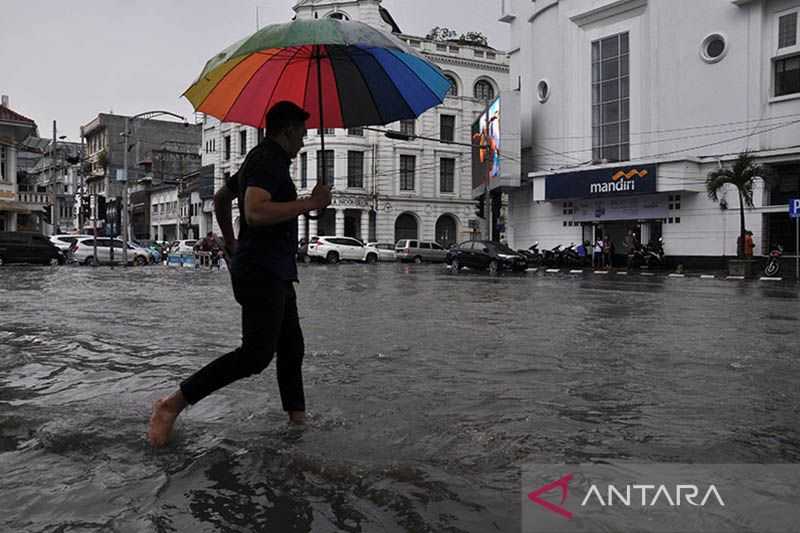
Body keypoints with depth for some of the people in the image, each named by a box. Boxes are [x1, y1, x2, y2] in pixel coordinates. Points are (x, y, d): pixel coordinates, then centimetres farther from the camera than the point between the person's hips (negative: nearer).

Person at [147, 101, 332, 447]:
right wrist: (310, 203, -21)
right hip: (262, 273, -11)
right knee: (256, 354, -14)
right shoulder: (267, 160, -12)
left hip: (276, 275, 11)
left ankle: (297, 419, 19)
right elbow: (255, 213, -29)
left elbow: (220, 199, 32)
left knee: (291, 348, 12)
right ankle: (171, 406, -9)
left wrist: (230, 242, 36)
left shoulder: (262, 160, 20)